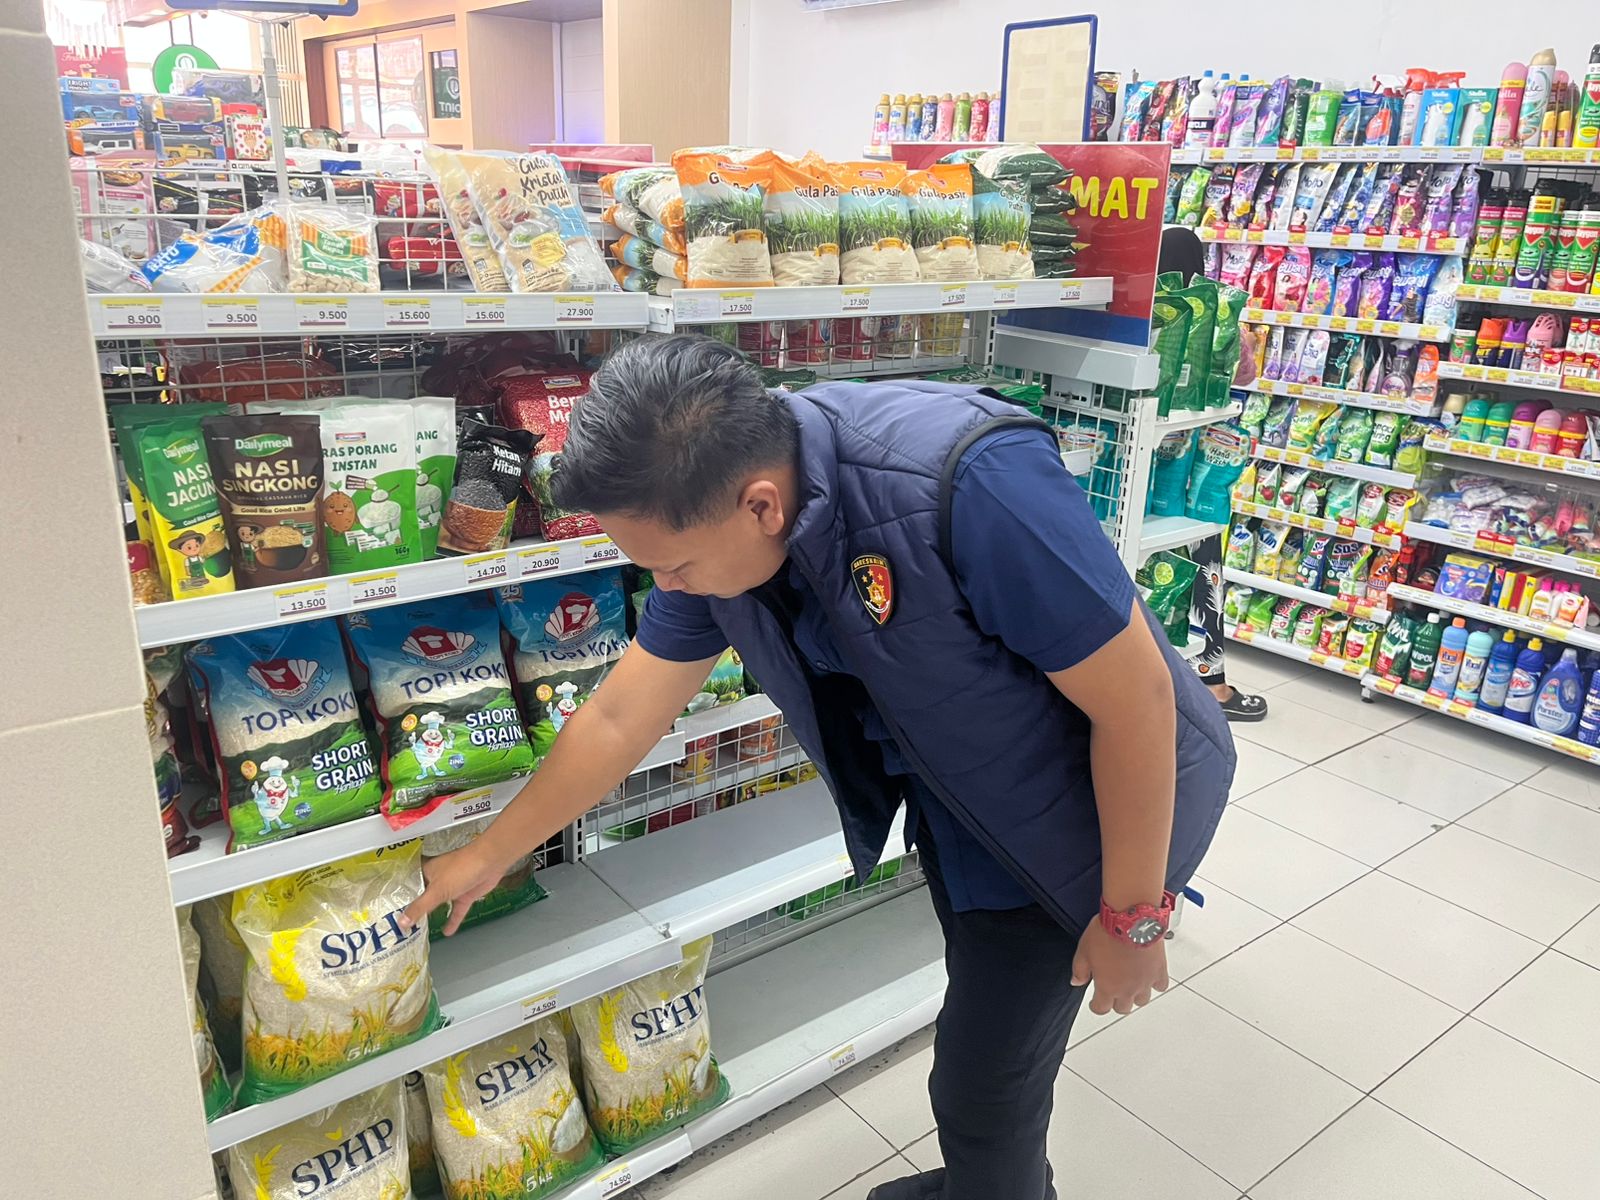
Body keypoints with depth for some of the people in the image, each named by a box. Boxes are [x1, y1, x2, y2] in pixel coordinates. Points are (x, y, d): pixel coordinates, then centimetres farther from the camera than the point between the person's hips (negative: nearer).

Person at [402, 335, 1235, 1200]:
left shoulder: (968, 481, -38)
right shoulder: (708, 507, -15)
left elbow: (1139, 694, -28)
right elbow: (619, 720, -3)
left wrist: (1133, 917, -16)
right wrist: (488, 856, 7)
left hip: (1077, 804, -6)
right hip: (954, 792, 6)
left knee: (982, 1085, 4)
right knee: (987, 1013, 25)